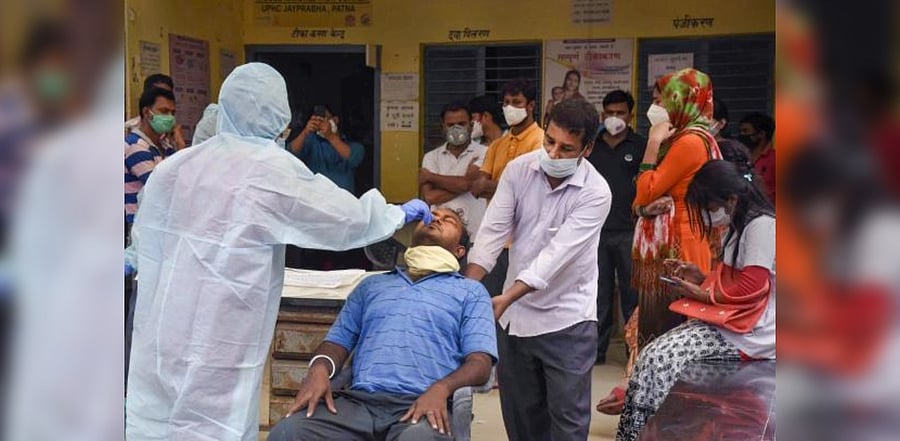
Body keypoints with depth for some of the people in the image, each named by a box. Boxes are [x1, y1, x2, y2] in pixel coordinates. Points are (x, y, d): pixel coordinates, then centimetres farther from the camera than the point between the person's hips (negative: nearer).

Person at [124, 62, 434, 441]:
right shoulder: (271, 171, -11)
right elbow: (349, 218, -4)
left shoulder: (172, 167, 6)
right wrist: (402, 213, 14)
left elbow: (145, 240, 14)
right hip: (214, 351, -6)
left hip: (156, 340, 6)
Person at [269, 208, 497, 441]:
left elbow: (480, 362, 5)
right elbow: (338, 340, 21)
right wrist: (319, 369, -4)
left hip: (420, 405, -4)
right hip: (359, 400, 4)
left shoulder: (471, 291, 19)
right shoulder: (373, 284, 30)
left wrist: (440, 389, -16)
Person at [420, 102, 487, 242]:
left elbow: (466, 183, -13)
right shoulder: (432, 157, 10)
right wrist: (461, 186, -9)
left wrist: (430, 177, 0)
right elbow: (429, 196, -3)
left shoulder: (482, 153, 1)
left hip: (473, 235, -2)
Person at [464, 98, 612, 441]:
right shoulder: (519, 169, -4)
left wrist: (505, 299, -34)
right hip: (515, 315, 4)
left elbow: (557, 254, -25)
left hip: (566, 319, -4)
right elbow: (493, 231, -8)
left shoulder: (595, 192, -18)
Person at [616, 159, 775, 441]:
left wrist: (700, 294, -9)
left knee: (660, 357, -19)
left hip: (751, 332, -10)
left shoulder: (761, 225, -16)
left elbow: (750, 289, -20)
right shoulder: (740, 225, 15)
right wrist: (701, 278, 5)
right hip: (732, 319, 10)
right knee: (660, 352, -8)